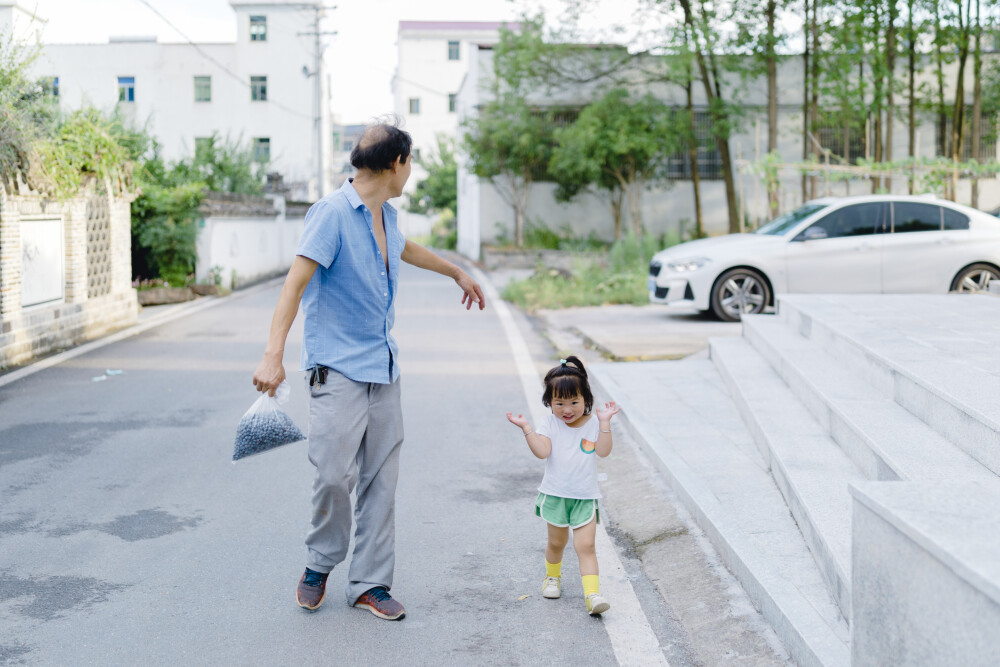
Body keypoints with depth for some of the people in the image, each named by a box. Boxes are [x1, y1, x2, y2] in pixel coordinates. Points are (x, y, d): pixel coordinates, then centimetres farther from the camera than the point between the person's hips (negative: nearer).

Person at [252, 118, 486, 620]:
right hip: (337, 367, -7)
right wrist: (273, 355, -29)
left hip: (382, 367, 7)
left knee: (381, 480, 4)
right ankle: (320, 564, 16)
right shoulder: (333, 212, -12)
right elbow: (296, 281, -20)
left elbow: (407, 249, 36)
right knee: (336, 473, -10)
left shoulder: (386, 216, 13)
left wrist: (457, 273, 50)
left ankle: (369, 583, 14)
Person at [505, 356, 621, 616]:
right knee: (557, 542, 18)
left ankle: (593, 593, -12)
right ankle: (552, 576, 44)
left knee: (586, 546, -10)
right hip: (555, 495, 1)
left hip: (585, 497, -1)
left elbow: (603, 451, -16)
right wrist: (526, 428, -25)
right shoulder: (549, 424, -5)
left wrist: (604, 421, -22)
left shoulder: (593, 424, -3)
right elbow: (542, 451, -18)